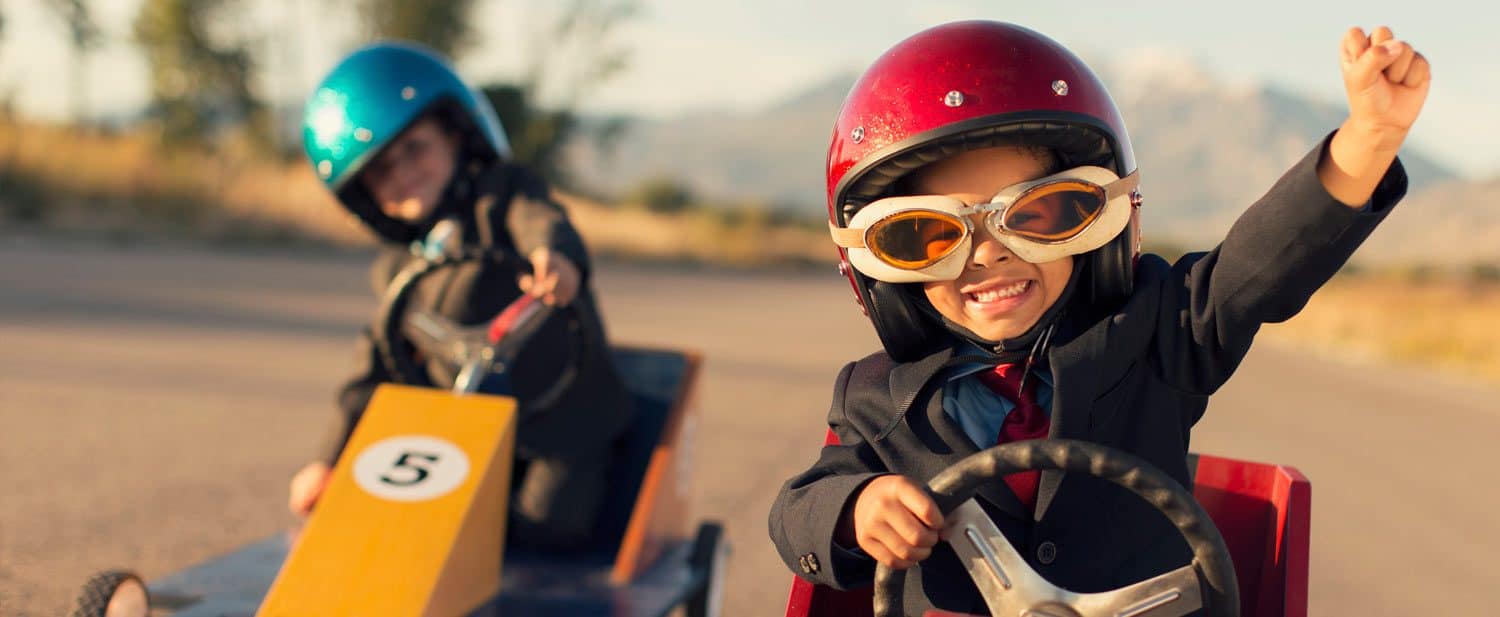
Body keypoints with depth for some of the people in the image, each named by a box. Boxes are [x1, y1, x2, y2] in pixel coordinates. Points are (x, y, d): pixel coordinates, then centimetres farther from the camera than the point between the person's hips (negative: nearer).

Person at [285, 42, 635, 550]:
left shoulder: (502, 191, -4)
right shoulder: (400, 269, 12)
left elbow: (541, 221, -28)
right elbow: (380, 370, 19)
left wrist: (557, 255, -54)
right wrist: (333, 458, 16)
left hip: (561, 425, -5)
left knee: (546, 530, -24)